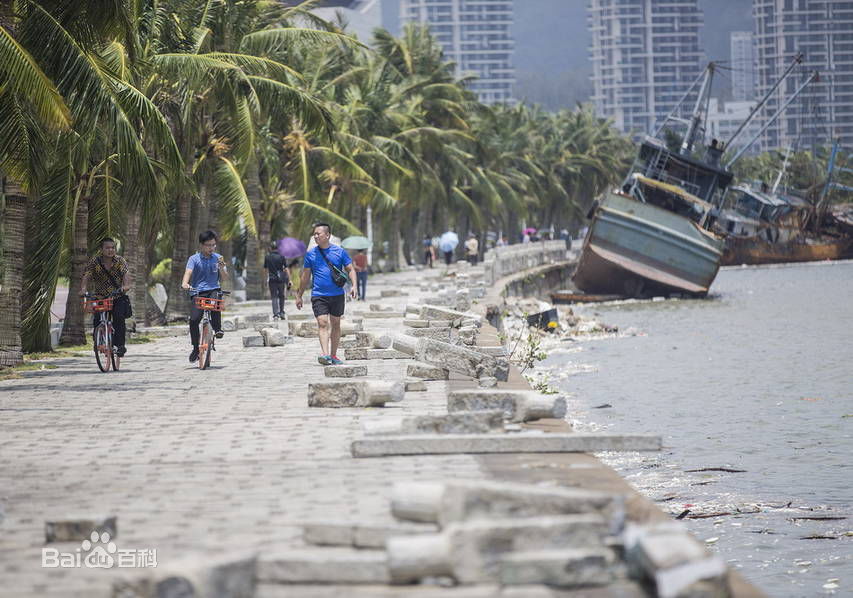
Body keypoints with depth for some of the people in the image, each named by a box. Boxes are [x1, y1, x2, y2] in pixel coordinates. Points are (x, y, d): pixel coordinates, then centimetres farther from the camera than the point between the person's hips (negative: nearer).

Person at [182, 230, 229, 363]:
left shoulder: (217, 258, 9)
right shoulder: (194, 259, 1)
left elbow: (225, 278, 6)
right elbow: (188, 272, -15)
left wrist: (221, 267, -14)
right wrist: (185, 283, -37)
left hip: (213, 290, 1)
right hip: (197, 292, -1)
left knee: (215, 300, -36)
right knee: (194, 320, -14)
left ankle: (218, 329, -18)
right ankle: (195, 348, 3)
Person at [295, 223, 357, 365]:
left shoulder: (340, 251, 2)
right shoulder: (310, 254, 5)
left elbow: (350, 270, 5)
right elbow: (305, 276, 12)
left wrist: (354, 285, -12)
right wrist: (299, 296, 13)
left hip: (337, 295, 1)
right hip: (318, 295, -1)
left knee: (335, 324, 9)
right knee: (322, 323, -15)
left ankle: (333, 355, 19)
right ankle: (325, 354, -27)